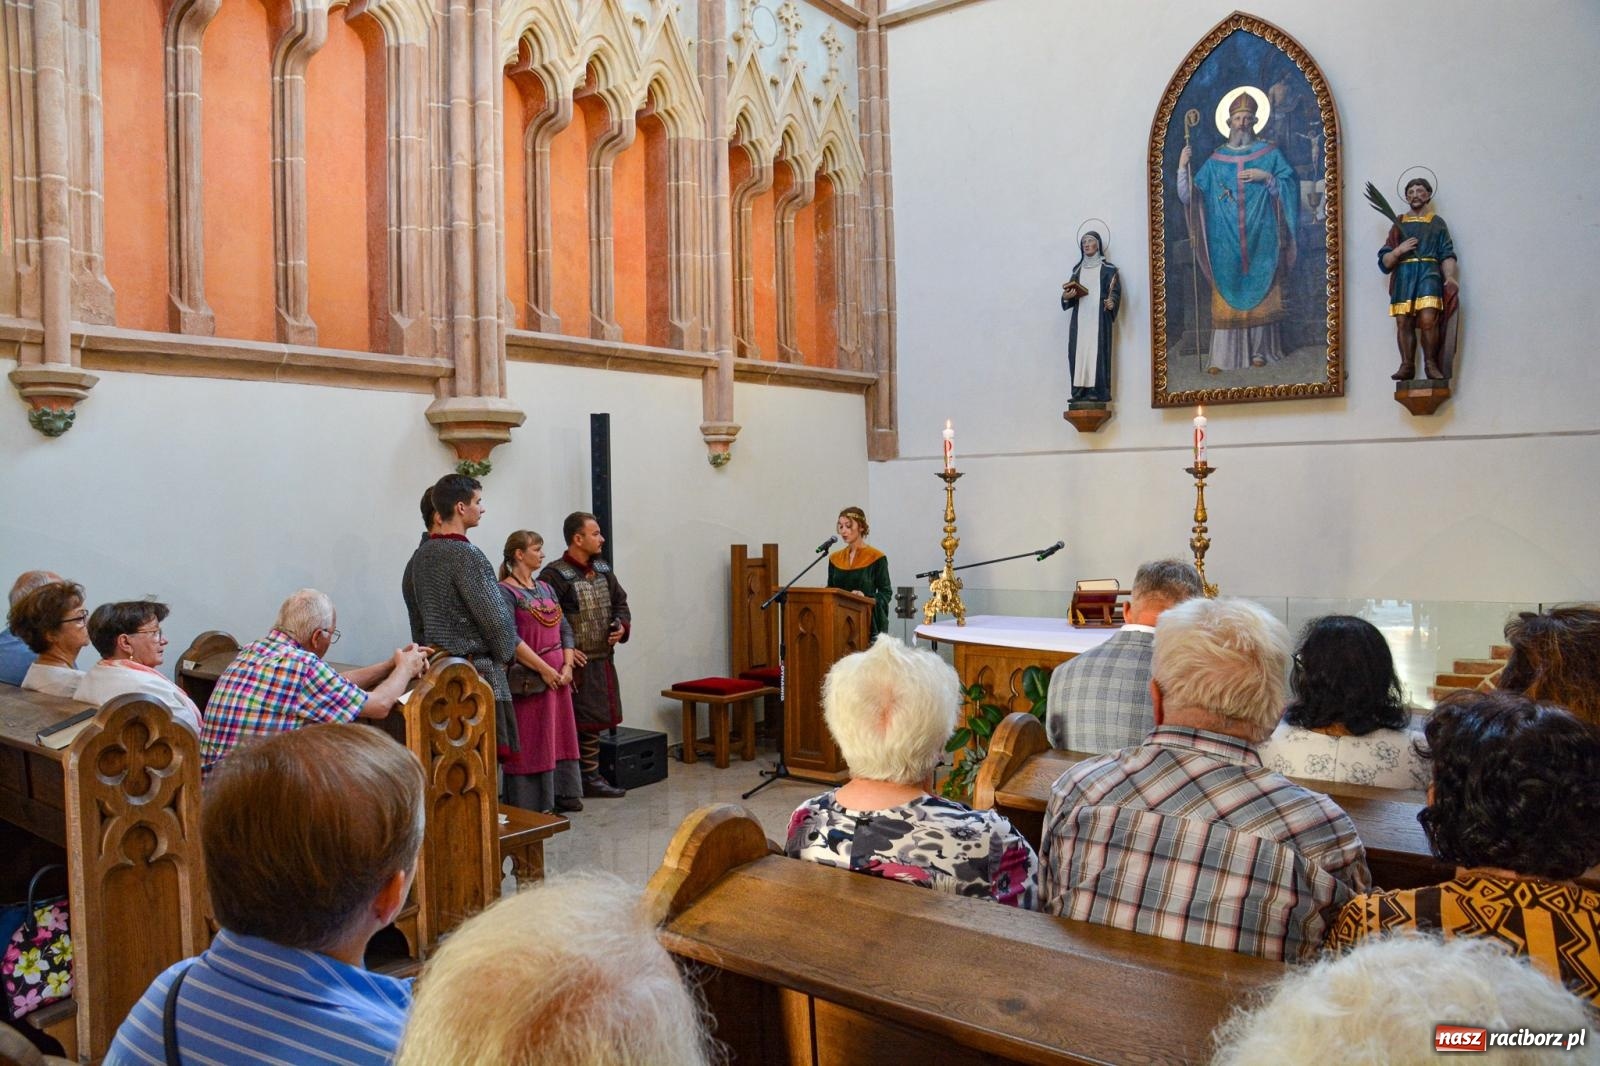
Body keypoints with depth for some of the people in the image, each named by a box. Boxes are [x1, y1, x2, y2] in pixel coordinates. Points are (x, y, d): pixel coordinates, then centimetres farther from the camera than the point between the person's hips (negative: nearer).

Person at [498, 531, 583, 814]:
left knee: (559, 734, 12)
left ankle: (560, 793, 23)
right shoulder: (506, 591, -10)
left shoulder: (545, 588, 13)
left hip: (558, 675, 7)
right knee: (531, 739, -2)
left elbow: (565, 628, 12)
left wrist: (567, 666, -2)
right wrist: (543, 669, -19)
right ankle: (530, 802, 7)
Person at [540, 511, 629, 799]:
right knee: (579, 724, -3)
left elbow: (620, 602, 22)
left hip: (604, 661, 8)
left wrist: (623, 626, 3)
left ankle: (591, 778, 24)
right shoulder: (555, 576, -15)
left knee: (594, 722, 14)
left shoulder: (603, 570, 10)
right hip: (577, 664, -8)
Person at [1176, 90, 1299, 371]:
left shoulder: (1270, 153, 7)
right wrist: (1183, 167, -11)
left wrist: (1266, 177, -12)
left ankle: (1260, 350, 11)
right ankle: (1222, 356, -3)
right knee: (1226, 295, -3)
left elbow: (1291, 186, 3)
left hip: (1260, 238, 0)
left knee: (1259, 293, 1)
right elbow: (1189, 196, 3)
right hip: (1226, 240, 1)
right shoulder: (1215, 161, 9)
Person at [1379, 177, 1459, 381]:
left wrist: (1449, 278, -12)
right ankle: (1407, 366, 0)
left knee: (1428, 319, -19)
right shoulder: (1398, 224, 19)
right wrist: (1398, 250, -7)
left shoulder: (1437, 223, 15)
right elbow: (1385, 262, 14)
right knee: (1403, 322, -6)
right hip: (1403, 275, 2)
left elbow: (1447, 255, 5)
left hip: (1428, 273, -2)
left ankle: (1431, 363, -10)